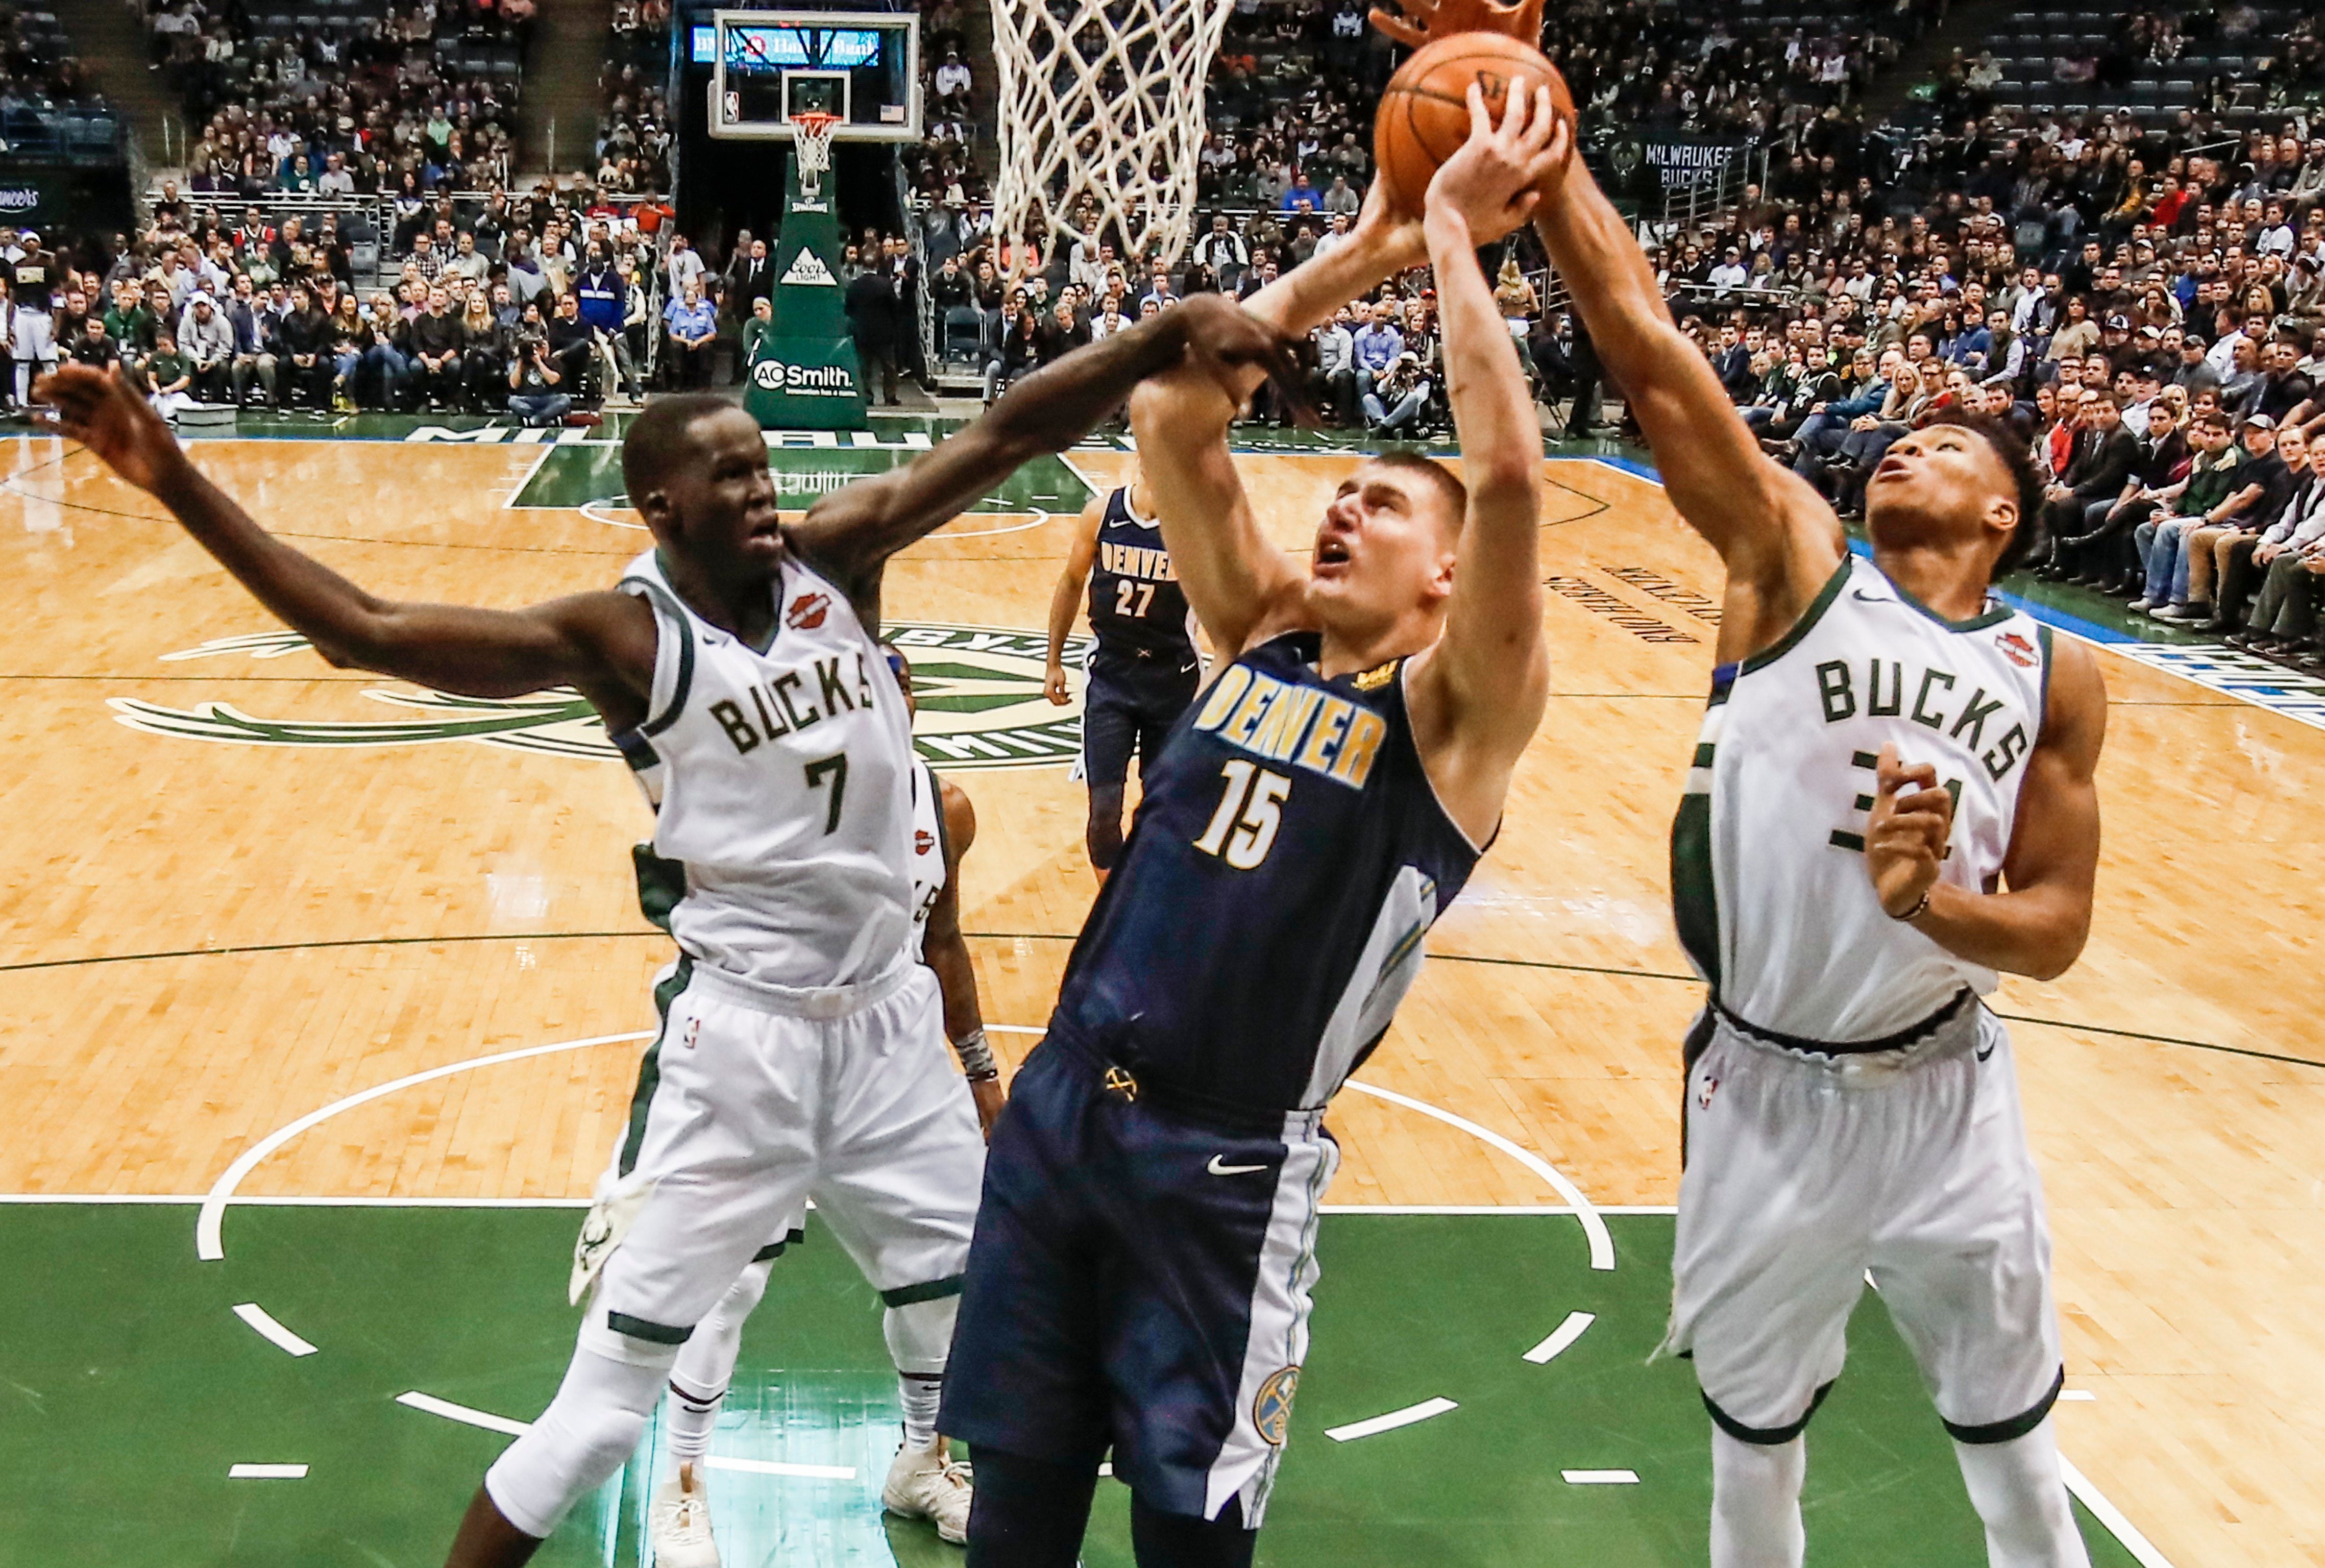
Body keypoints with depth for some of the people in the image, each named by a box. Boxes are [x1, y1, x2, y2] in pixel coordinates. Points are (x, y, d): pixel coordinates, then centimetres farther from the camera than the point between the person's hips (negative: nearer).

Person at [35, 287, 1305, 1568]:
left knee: (955, 1267, 27)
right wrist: (175, 483, -32)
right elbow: (363, 633, -24)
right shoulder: (621, 636, -16)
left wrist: (1170, 338, -22)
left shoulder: (835, 553, -5)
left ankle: (925, 1460, 58)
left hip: (888, 1010, 5)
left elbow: (1005, 436, -11)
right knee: (615, 1387, -5)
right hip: (740, 1032, -5)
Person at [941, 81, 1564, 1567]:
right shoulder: (1262, 632, 7)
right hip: (1062, 1103, 6)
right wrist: (1365, 251, 0)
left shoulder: (1456, 715, -8)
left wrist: (1453, 233, -15)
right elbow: (1171, 411, 1)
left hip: (1227, 1164, -5)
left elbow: (1508, 470, -24)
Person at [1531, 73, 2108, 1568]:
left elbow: (2056, 931, 0)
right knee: (1755, 1432, 17)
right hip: (1768, 1096, -1)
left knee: (2015, 1446, 18)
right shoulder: (1795, 558, -6)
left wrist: (1930, 901, -21)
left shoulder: (2058, 678, 0)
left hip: (1946, 1098, 2)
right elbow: (1647, 344, -16)